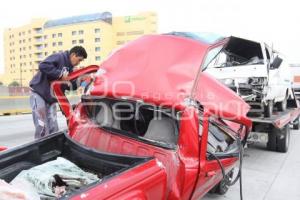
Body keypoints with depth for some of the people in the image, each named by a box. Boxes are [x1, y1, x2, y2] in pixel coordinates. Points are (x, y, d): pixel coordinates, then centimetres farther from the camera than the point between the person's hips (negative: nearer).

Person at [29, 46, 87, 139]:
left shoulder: (69, 67, 10)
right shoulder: (59, 57, -14)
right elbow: (43, 66, -30)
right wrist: (60, 74, -27)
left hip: (51, 98, 8)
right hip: (38, 93, -8)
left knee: (53, 128, 6)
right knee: (42, 127, -10)